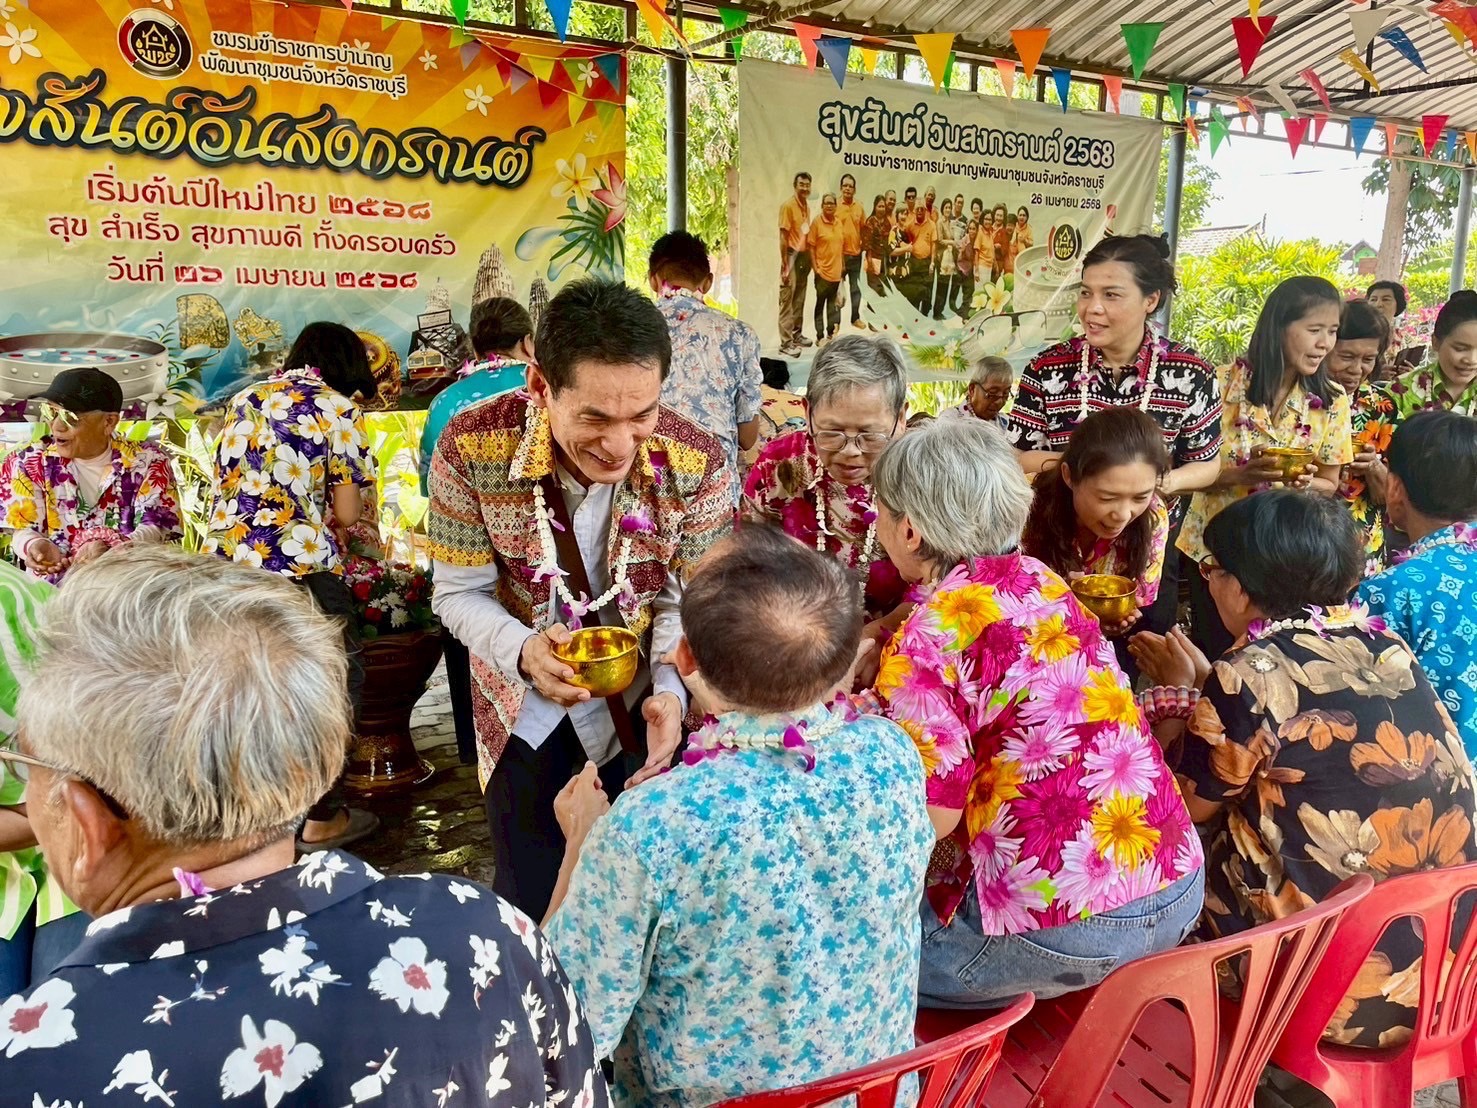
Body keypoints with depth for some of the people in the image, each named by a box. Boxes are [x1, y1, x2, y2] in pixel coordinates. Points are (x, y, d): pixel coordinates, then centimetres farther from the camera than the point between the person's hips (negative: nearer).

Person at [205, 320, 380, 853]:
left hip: (224, 561, 7)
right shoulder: (339, 410, -2)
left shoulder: (245, 400, 16)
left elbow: (224, 487, 20)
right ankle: (322, 818, 15)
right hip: (298, 568, -6)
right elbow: (346, 513, -5)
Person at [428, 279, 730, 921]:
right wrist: (522, 652, -30)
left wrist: (671, 688, -26)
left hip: (640, 708, 1)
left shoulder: (697, 465, -21)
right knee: (529, 904, 16)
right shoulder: (472, 448, -23)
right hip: (525, 713, 0)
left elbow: (689, 597, -9)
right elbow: (459, 593, -11)